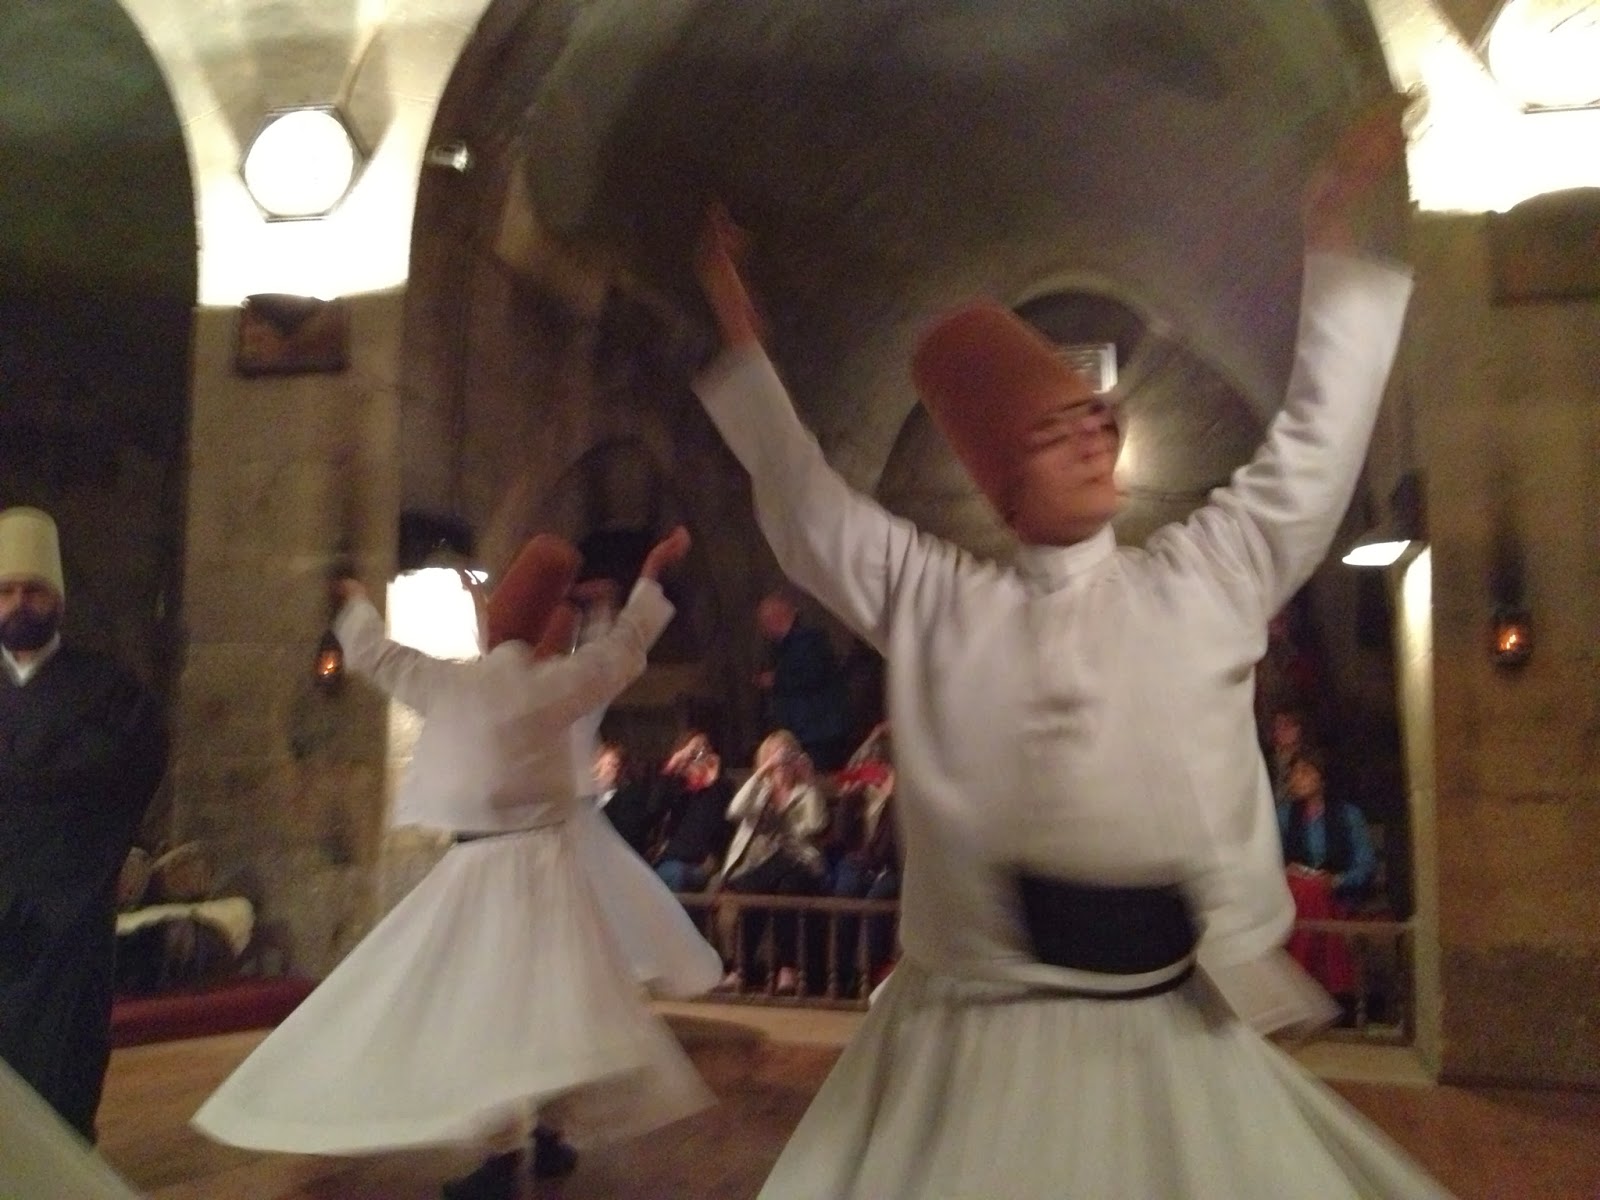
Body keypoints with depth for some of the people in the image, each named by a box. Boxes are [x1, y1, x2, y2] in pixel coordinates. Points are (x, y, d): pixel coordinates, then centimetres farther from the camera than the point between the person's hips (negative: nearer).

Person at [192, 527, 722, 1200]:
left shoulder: (450, 683, -5)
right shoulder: (554, 683, -3)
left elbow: (371, 652, 10)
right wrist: (653, 572, 25)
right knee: (544, 996, 13)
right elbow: (626, 644, 12)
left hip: (484, 865, -3)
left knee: (482, 1002, 0)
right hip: (548, 857, 3)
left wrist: (355, 601, 32)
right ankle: (547, 1135, 24)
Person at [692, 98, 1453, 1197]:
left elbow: (1315, 444, 11)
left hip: (1171, 1017, 1)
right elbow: (805, 497, 12)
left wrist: (1334, 238, 14)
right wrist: (741, 333, 16)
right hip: (990, 1019, -1)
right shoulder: (933, 600, 5)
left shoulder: (1206, 576, 7)